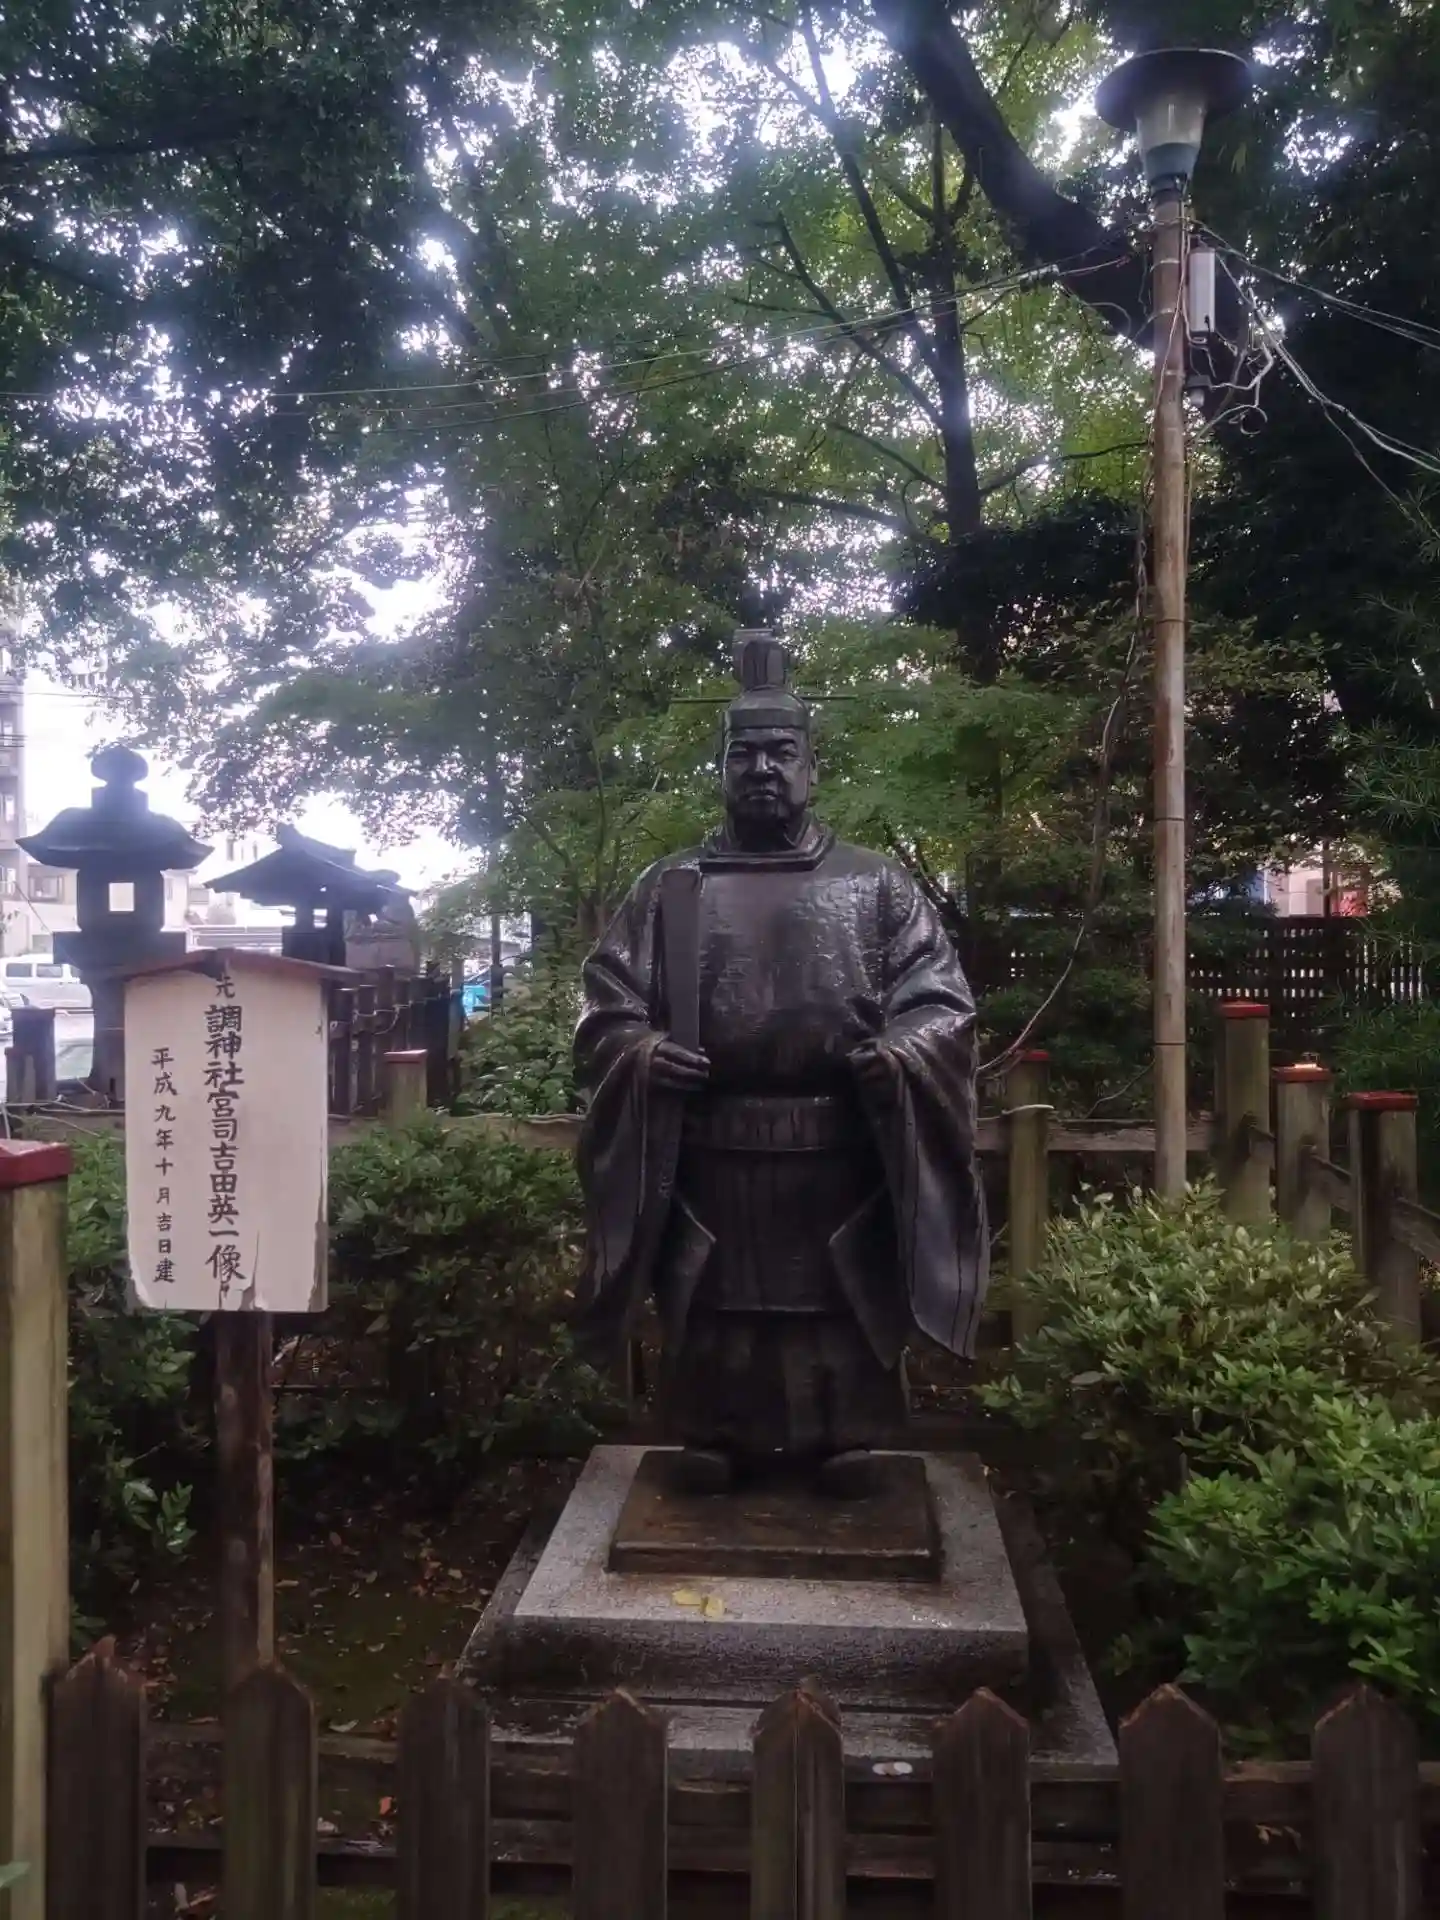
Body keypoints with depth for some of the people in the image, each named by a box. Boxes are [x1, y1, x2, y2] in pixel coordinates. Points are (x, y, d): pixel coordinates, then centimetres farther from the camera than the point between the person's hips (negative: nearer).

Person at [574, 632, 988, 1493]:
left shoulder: (878, 886, 8)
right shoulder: (669, 890, 10)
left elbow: (943, 1000, 3)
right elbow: (604, 1003, 8)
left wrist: (898, 1052, -17)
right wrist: (639, 1051, -13)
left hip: (843, 1156, 0)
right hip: (709, 1157, 1)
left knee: (845, 1325, 8)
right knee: (717, 1331, 9)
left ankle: (849, 1456, 23)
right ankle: (714, 1455, 24)